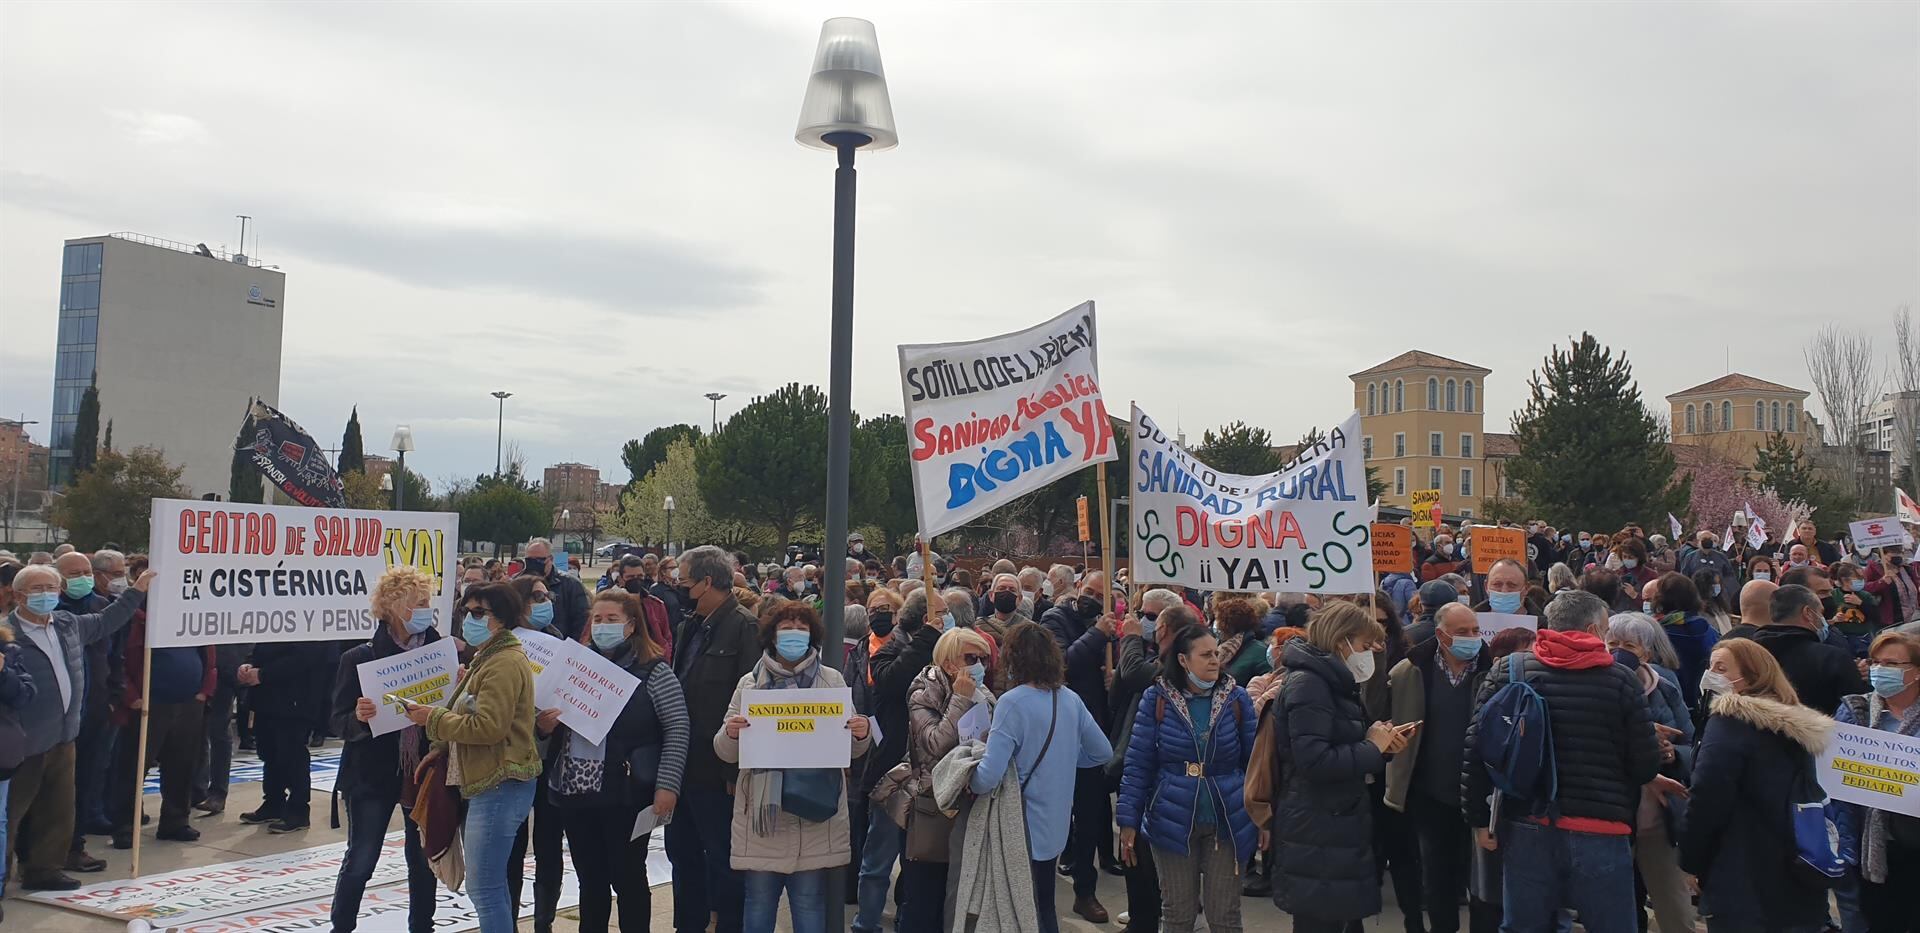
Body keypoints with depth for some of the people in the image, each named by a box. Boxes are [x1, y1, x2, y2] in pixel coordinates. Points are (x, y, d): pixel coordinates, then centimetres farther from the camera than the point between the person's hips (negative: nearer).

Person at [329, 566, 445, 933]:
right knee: (360, 861, 3)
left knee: (424, 860, 11)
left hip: (424, 771, 3)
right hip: (373, 774, -2)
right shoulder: (359, 658, -6)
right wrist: (359, 718, -27)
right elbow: (339, 722, -6)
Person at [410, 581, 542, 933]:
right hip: (484, 782, 11)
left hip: (500, 787, -11)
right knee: (490, 884, 16)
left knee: (484, 888, -7)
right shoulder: (487, 657, 18)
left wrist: (432, 717, -12)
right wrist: (443, 748, 10)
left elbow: (487, 727, -23)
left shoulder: (505, 663, -16)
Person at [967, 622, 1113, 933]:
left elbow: (989, 776, -26)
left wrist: (969, 781, -6)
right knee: (1044, 907, 21)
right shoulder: (1070, 699, -1)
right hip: (1056, 824, 6)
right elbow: (1103, 752, 10)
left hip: (1024, 826, -6)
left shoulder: (1012, 702, -20)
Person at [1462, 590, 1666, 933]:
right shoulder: (1621, 679, -4)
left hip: (1527, 828, 2)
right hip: (1599, 831, -1)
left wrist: (1478, 818, 6)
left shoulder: (1508, 670, 0)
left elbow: (1476, 749, -2)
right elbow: (1646, 765, -1)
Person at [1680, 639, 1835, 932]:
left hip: (1743, 882, -7)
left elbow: (1707, 800, -17)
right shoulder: (1800, 726, 11)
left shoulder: (1729, 721, -13)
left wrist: (1691, 862, -6)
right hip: (1800, 878, 7)